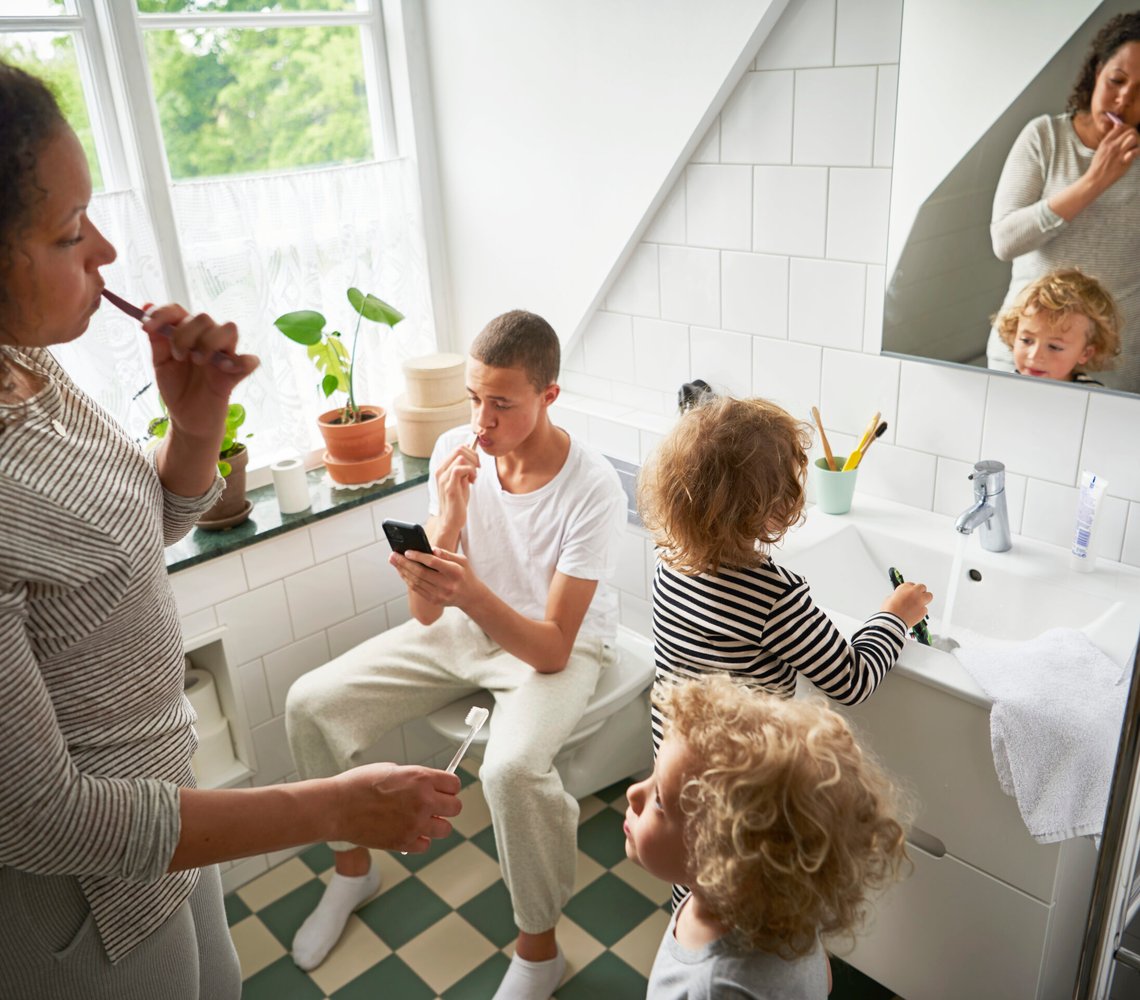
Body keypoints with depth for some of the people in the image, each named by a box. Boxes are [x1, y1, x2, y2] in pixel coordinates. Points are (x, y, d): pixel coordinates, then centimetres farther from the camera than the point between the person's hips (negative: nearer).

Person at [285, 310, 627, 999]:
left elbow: (551, 648, -26)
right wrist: (448, 518, -30)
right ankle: (354, 867, 21)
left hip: (561, 647, -5)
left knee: (512, 767, -35)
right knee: (311, 703, -5)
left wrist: (471, 593, -44)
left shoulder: (592, 488, -26)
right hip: (465, 629, 5)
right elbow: (426, 613, -12)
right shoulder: (456, 454, -13)